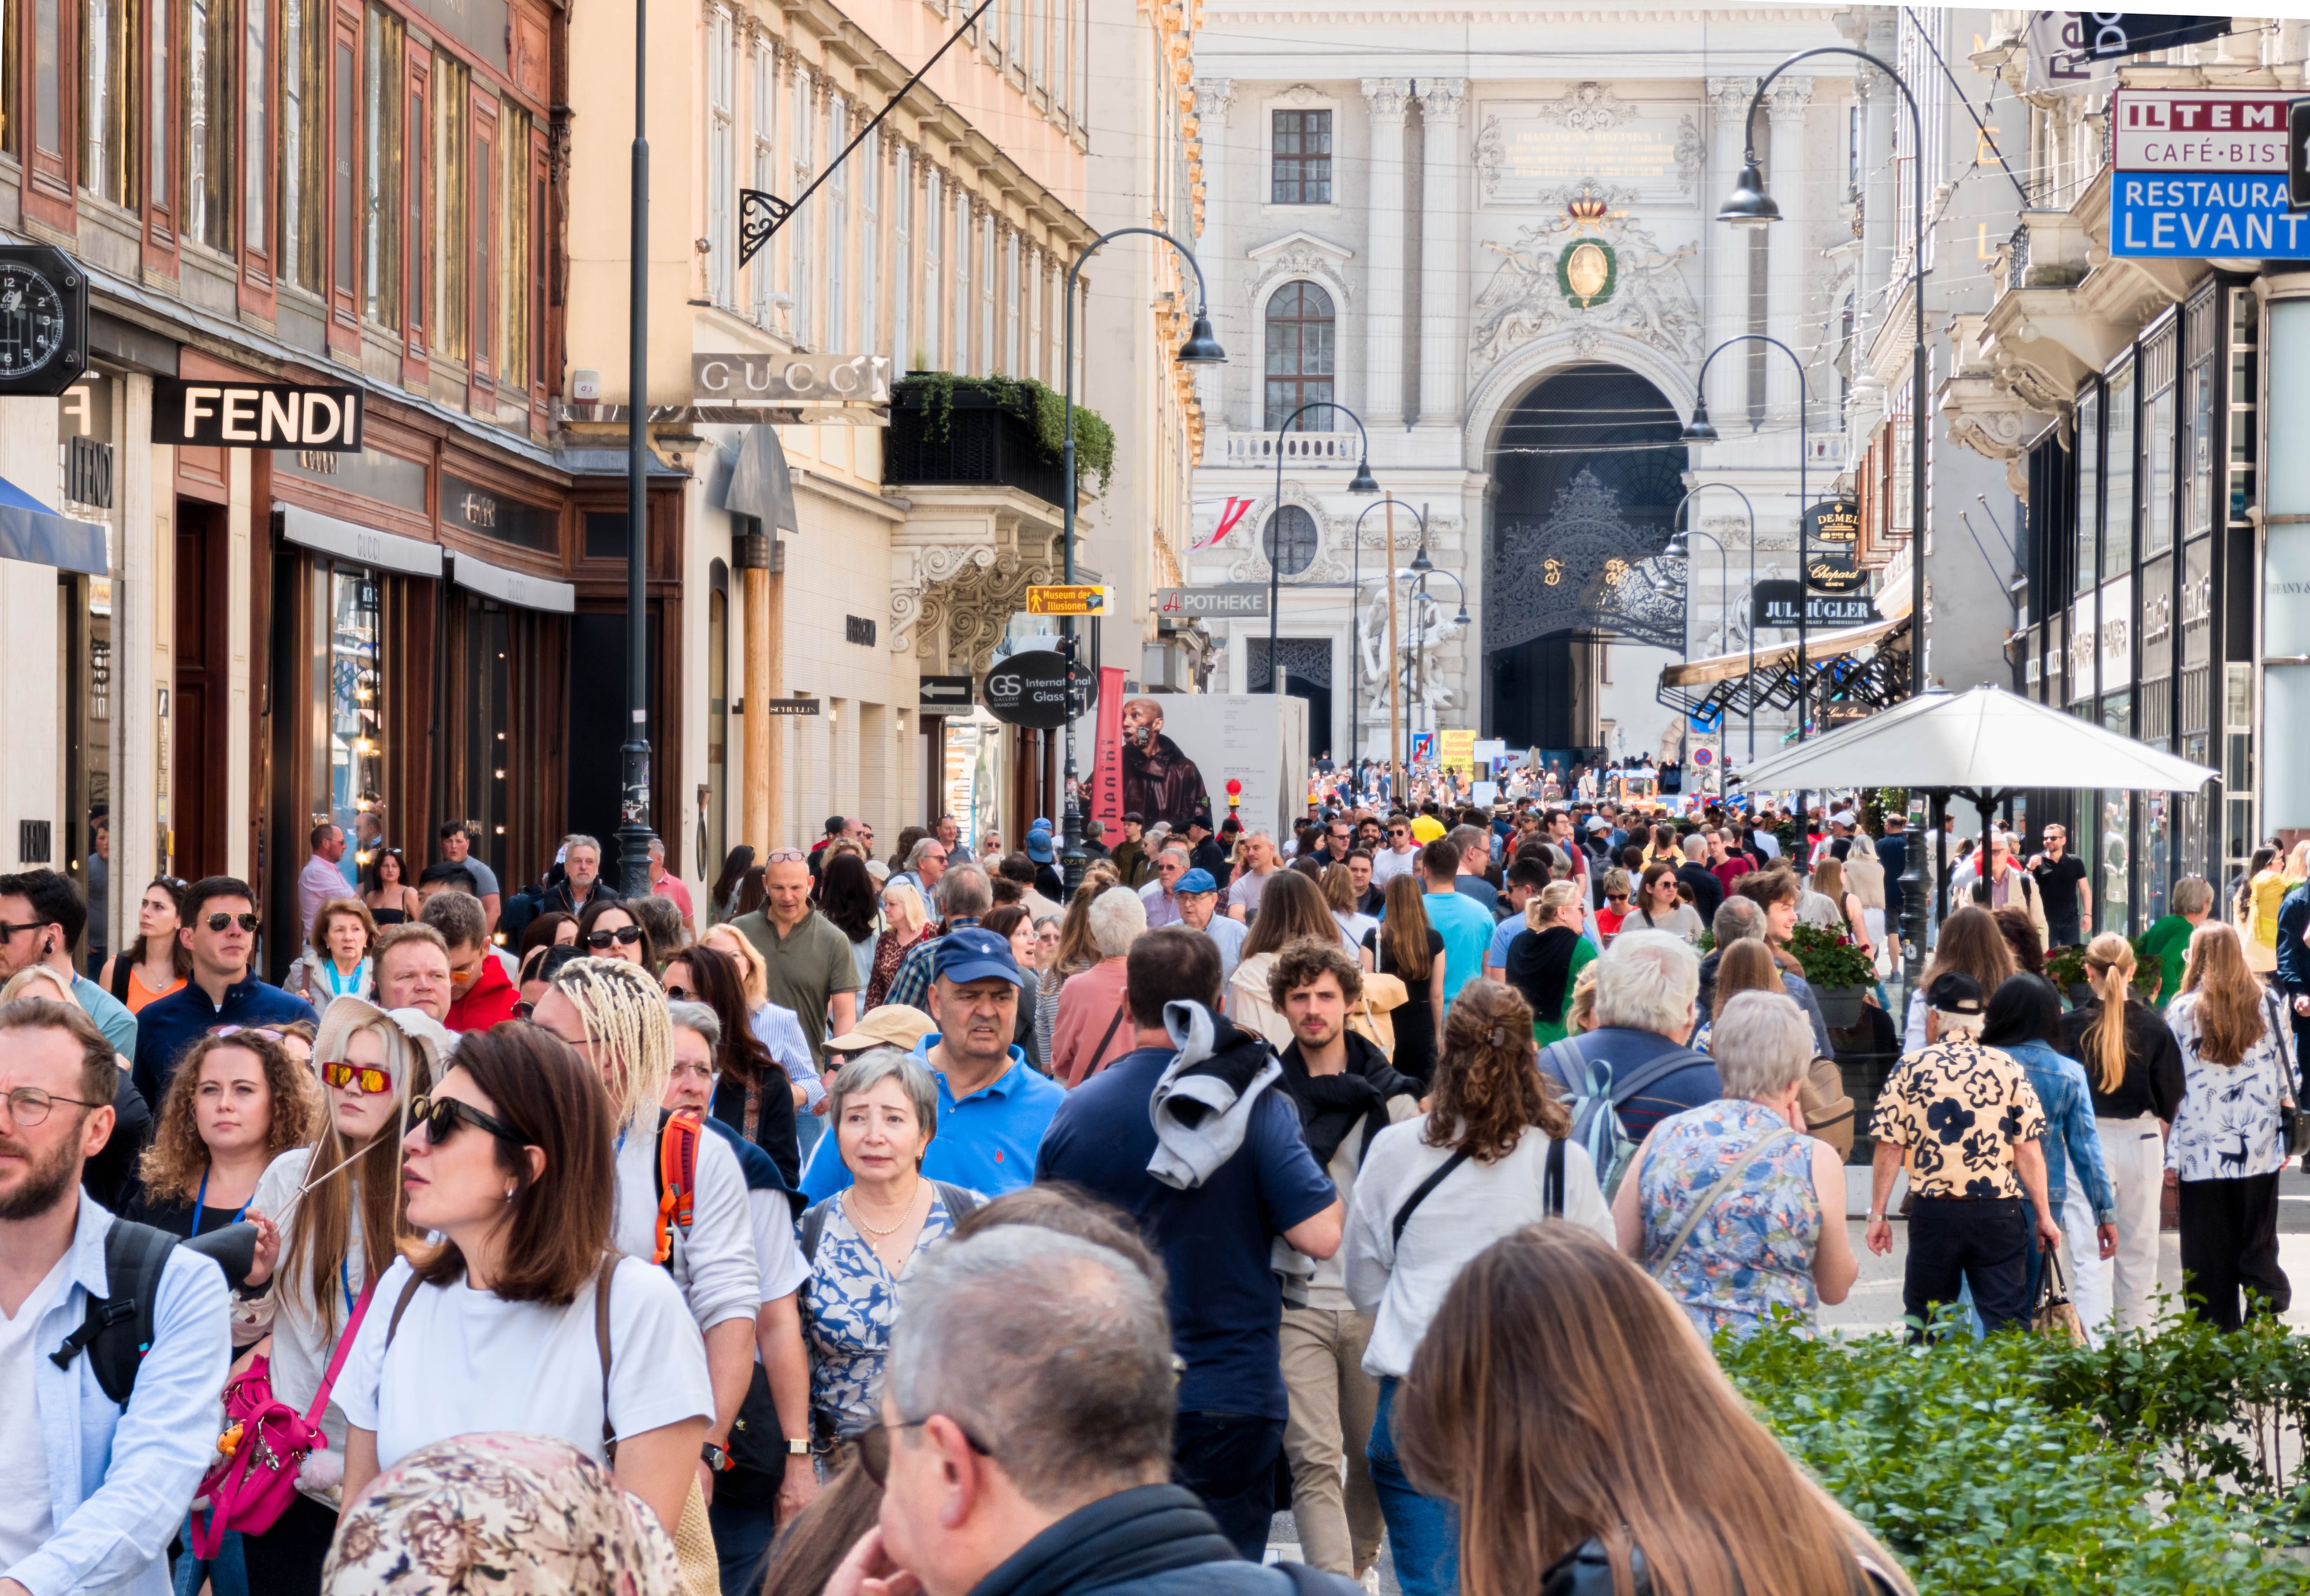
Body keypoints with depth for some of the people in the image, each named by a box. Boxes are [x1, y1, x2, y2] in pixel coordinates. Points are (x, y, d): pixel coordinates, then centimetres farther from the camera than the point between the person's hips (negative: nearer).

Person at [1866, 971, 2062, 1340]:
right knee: (2007, 1324, 1)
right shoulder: (2006, 1068, 2)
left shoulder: (1910, 1068, 0)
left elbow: (1889, 1150, -3)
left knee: (1925, 1324, 12)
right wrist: (2044, 1215, 5)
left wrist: (1877, 1215, 3)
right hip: (1998, 1213, 0)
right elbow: (2029, 1150, -1)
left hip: (1933, 1212, 0)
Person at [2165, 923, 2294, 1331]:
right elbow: (2285, 1079, 5)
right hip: (2260, 1153, 2)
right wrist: (2286, 1140, 12)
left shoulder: (2182, 1011, -3)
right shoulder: (2266, 1006, 3)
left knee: (2209, 1261, 5)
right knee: (2259, 1251, 10)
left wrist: (2171, 1157, -1)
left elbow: (2172, 1089, -4)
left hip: (2203, 1155, -2)